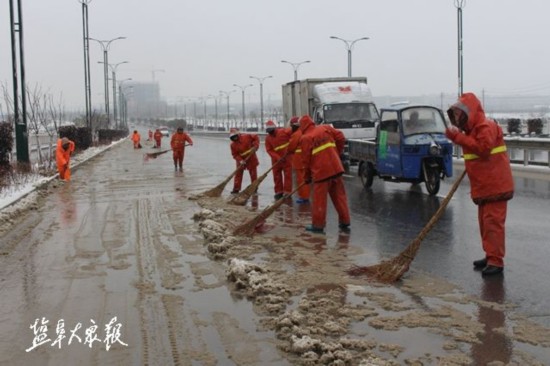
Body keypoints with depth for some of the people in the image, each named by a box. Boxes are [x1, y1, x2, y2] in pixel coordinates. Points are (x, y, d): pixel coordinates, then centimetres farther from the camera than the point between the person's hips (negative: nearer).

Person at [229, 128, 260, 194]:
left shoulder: (246, 136, -17)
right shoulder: (233, 145, -10)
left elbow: (256, 137, -8)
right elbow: (235, 155, -9)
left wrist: (255, 146, -20)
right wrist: (240, 160, -25)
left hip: (251, 159, -2)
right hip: (241, 160, 2)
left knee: (253, 175, 5)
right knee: (238, 174, 2)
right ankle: (236, 189, 9)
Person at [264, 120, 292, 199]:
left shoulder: (284, 132, -11)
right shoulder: (268, 138, -2)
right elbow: (269, 150, -6)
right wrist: (278, 157, -19)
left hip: (287, 157, -3)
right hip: (276, 159, 3)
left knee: (288, 174, -2)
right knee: (277, 175, 7)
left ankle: (287, 192, 1)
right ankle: (279, 191, 16)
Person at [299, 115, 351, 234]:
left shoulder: (305, 138, -3)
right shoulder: (326, 128, 10)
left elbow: (306, 159, -2)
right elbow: (341, 138, 7)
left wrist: (307, 176, 10)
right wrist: (337, 153, 19)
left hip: (320, 171, -5)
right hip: (335, 167, 5)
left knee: (319, 199, 3)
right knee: (339, 196, 11)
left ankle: (318, 225, 7)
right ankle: (344, 223, 15)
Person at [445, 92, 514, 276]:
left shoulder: (486, 127, -15)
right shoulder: (472, 129, 17)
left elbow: (483, 148, -31)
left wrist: (458, 137, -30)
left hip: (495, 185, -10)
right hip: (484, 186, 10)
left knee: (493, 222, -11)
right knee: (484, 222, 15)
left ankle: (496, 261, -8)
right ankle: (490, 256, 24)